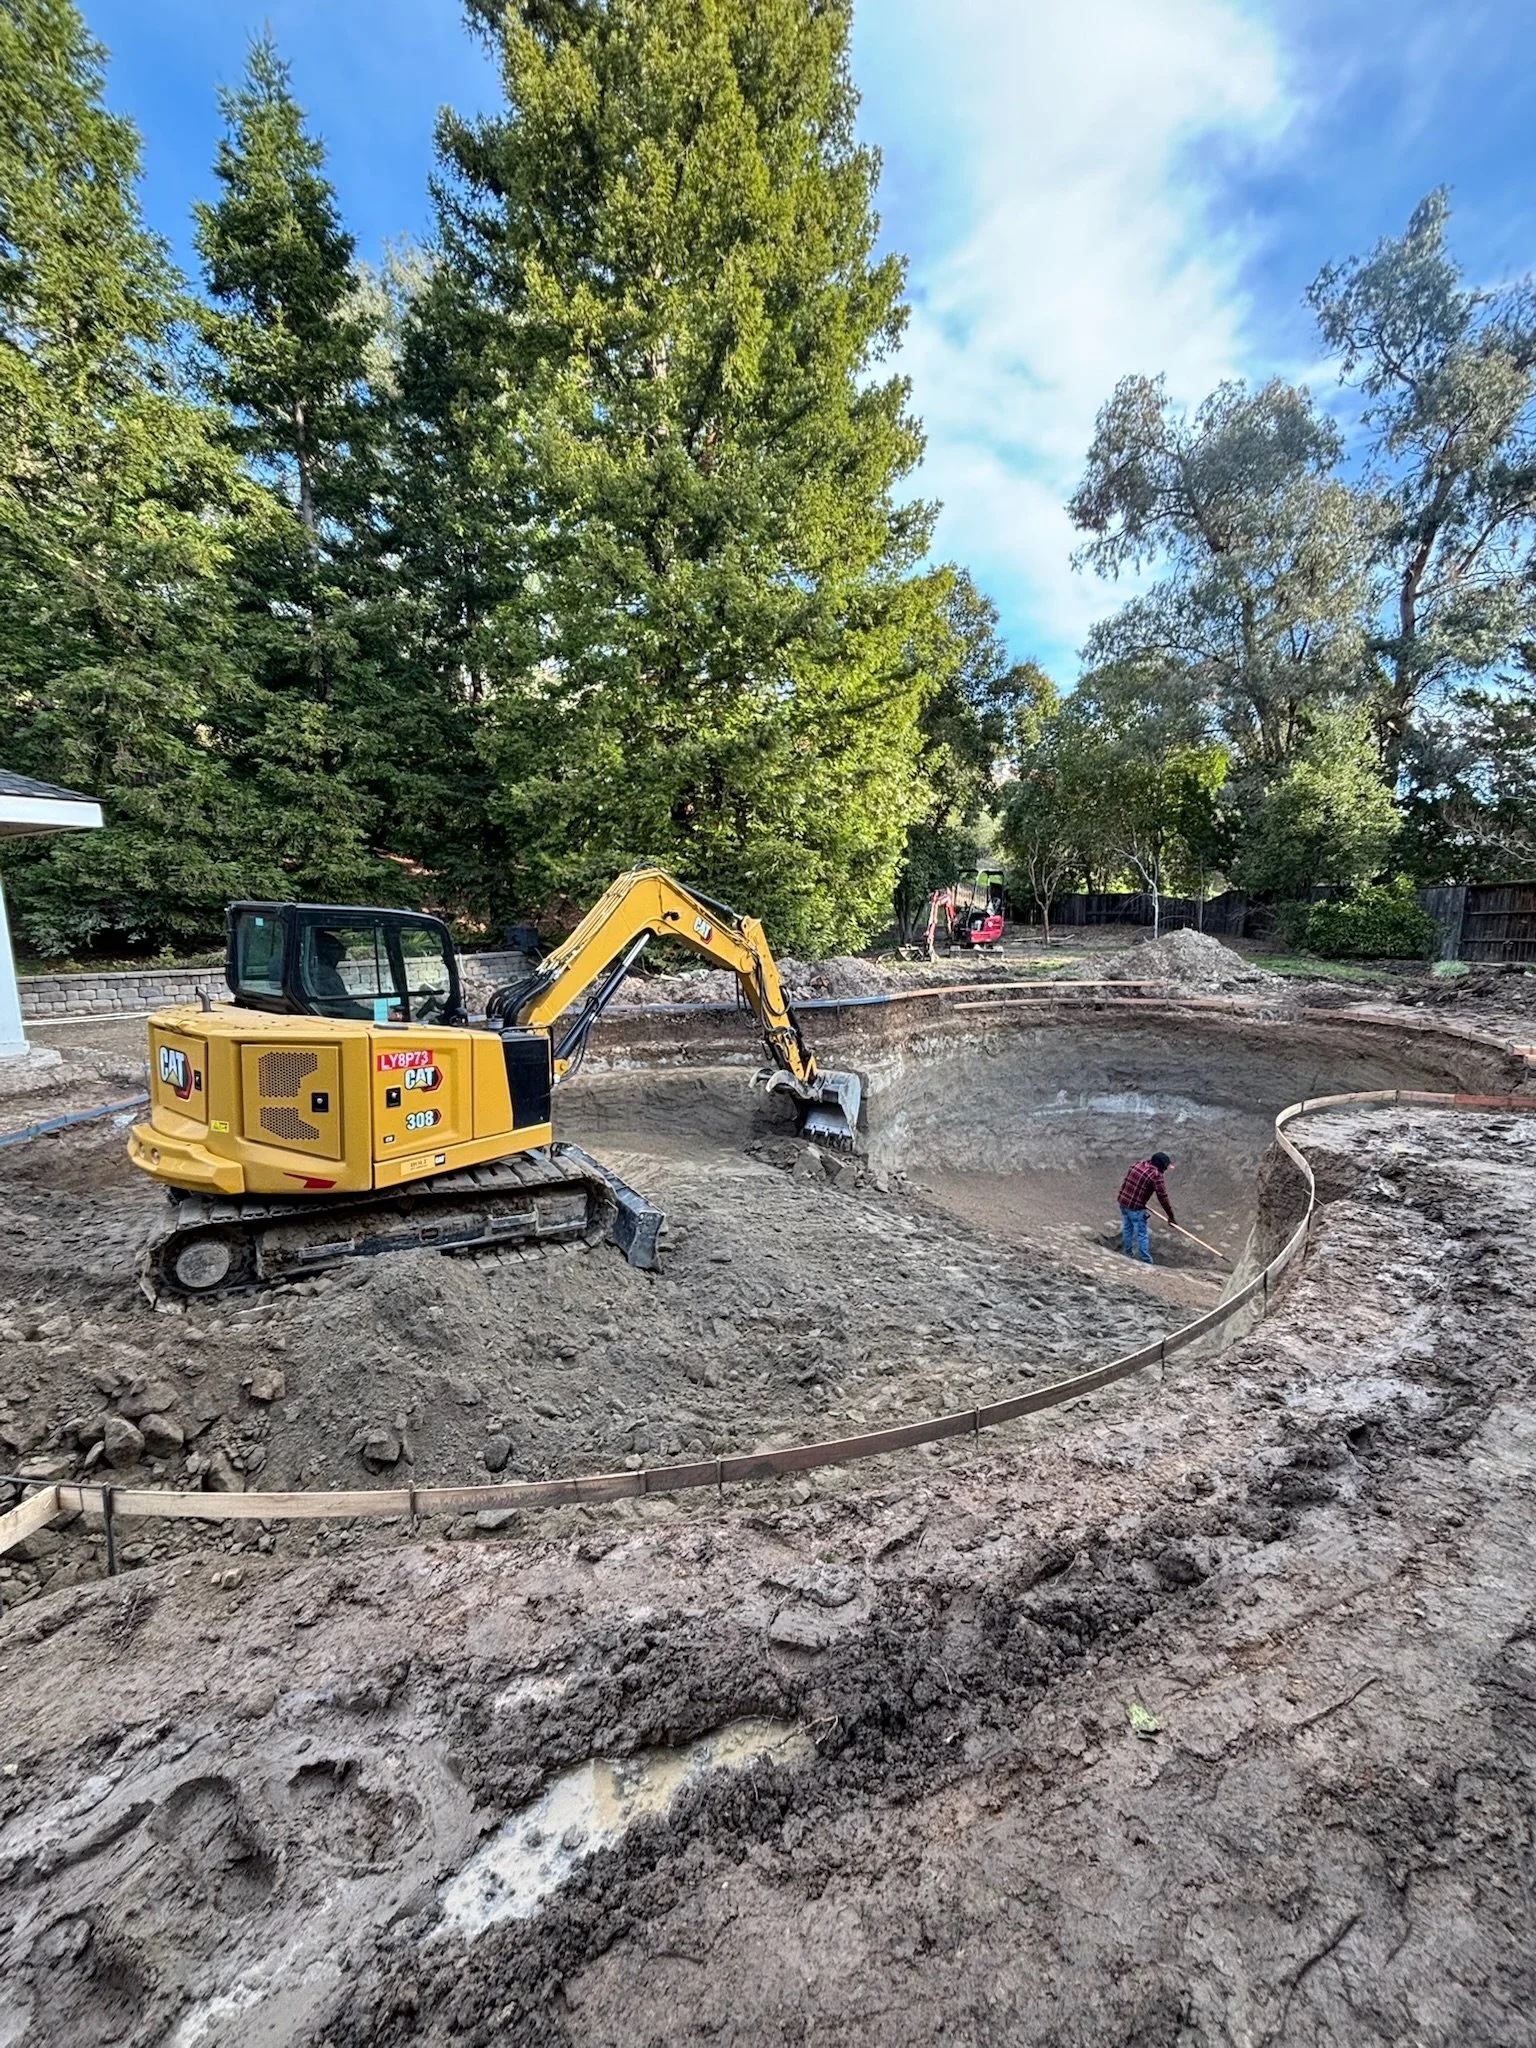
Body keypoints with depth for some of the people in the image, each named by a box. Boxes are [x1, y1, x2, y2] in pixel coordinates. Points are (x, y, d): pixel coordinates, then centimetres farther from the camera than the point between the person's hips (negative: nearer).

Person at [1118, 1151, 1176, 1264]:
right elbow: (1163, 1197, -14)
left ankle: (1128, 1255, 36)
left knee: (1127, 1229, 21)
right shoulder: (1156, 1175, -16)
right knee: (1142, 1235, 4)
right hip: (1136, 1208, -7)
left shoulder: (1139, 1163, 5)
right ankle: (1147, 1262, 12)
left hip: (1123, 1203, 7)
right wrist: (1171, 1216, -5)